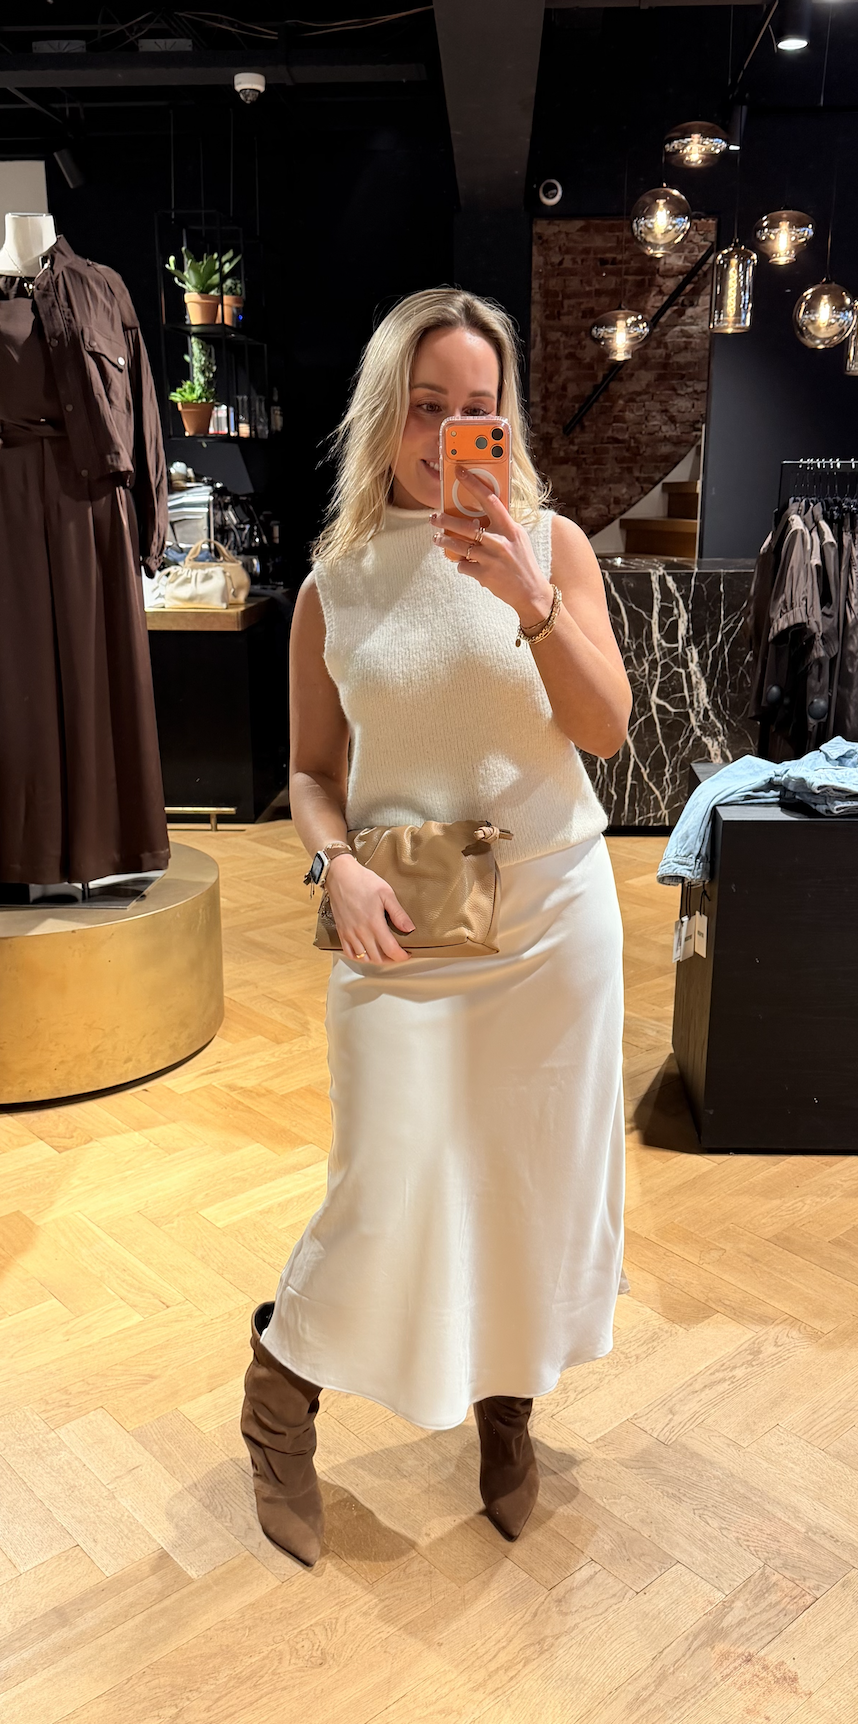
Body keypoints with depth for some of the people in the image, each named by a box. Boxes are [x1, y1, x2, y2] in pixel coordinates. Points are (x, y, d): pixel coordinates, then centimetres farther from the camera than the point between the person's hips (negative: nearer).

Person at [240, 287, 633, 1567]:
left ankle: (505, 1400, 38)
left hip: (551, 911, 1)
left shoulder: (549, 542, 0)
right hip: (403, 930, -1)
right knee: (394, 1187, -2)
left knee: (535, 1170, 12)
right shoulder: (334, 585, 2)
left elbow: (605, 728, -7)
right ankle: (283, 1384, 28)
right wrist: (340, 864, -12)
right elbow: (312, 768, 7)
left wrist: (531, 598, -21)